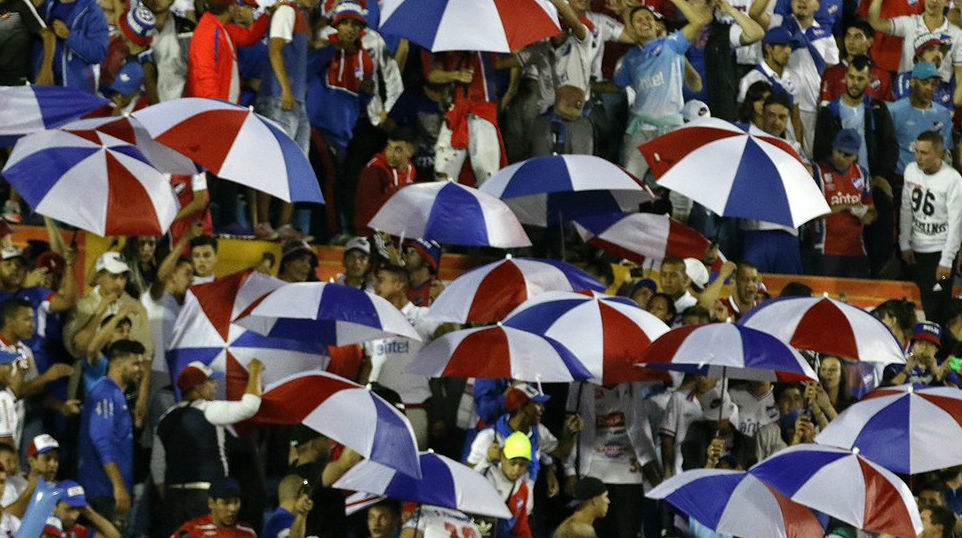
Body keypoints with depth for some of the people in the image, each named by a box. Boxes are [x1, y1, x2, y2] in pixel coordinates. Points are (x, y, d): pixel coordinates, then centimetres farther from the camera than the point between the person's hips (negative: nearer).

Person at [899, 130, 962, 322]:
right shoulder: (911, 171, 2)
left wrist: (947, 261, -16)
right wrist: (904, 244, 6)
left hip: (939, 250, -5)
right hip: (915, 249, 5)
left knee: (935, 308, -10)